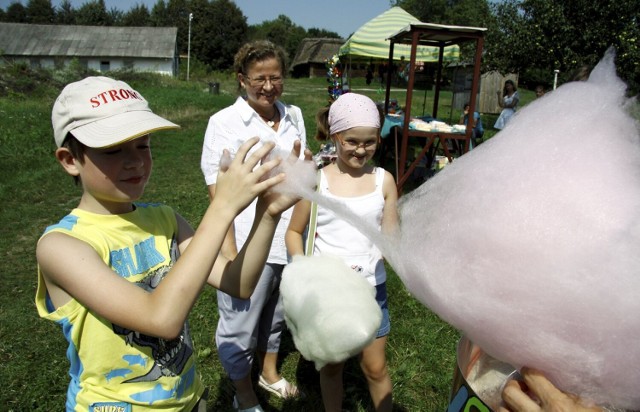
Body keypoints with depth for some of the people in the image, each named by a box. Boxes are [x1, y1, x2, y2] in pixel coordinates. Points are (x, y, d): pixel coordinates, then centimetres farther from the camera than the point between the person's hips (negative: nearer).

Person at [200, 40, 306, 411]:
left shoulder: (294, 116, 4)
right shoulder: (224, 123, -11)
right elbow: (218, 195, -12)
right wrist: (229, 255, -16)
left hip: (290, 238, 5)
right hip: (248, 245, -5)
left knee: (276, 315, 24)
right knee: (240, 327, 11)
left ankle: (270, 374, 50)